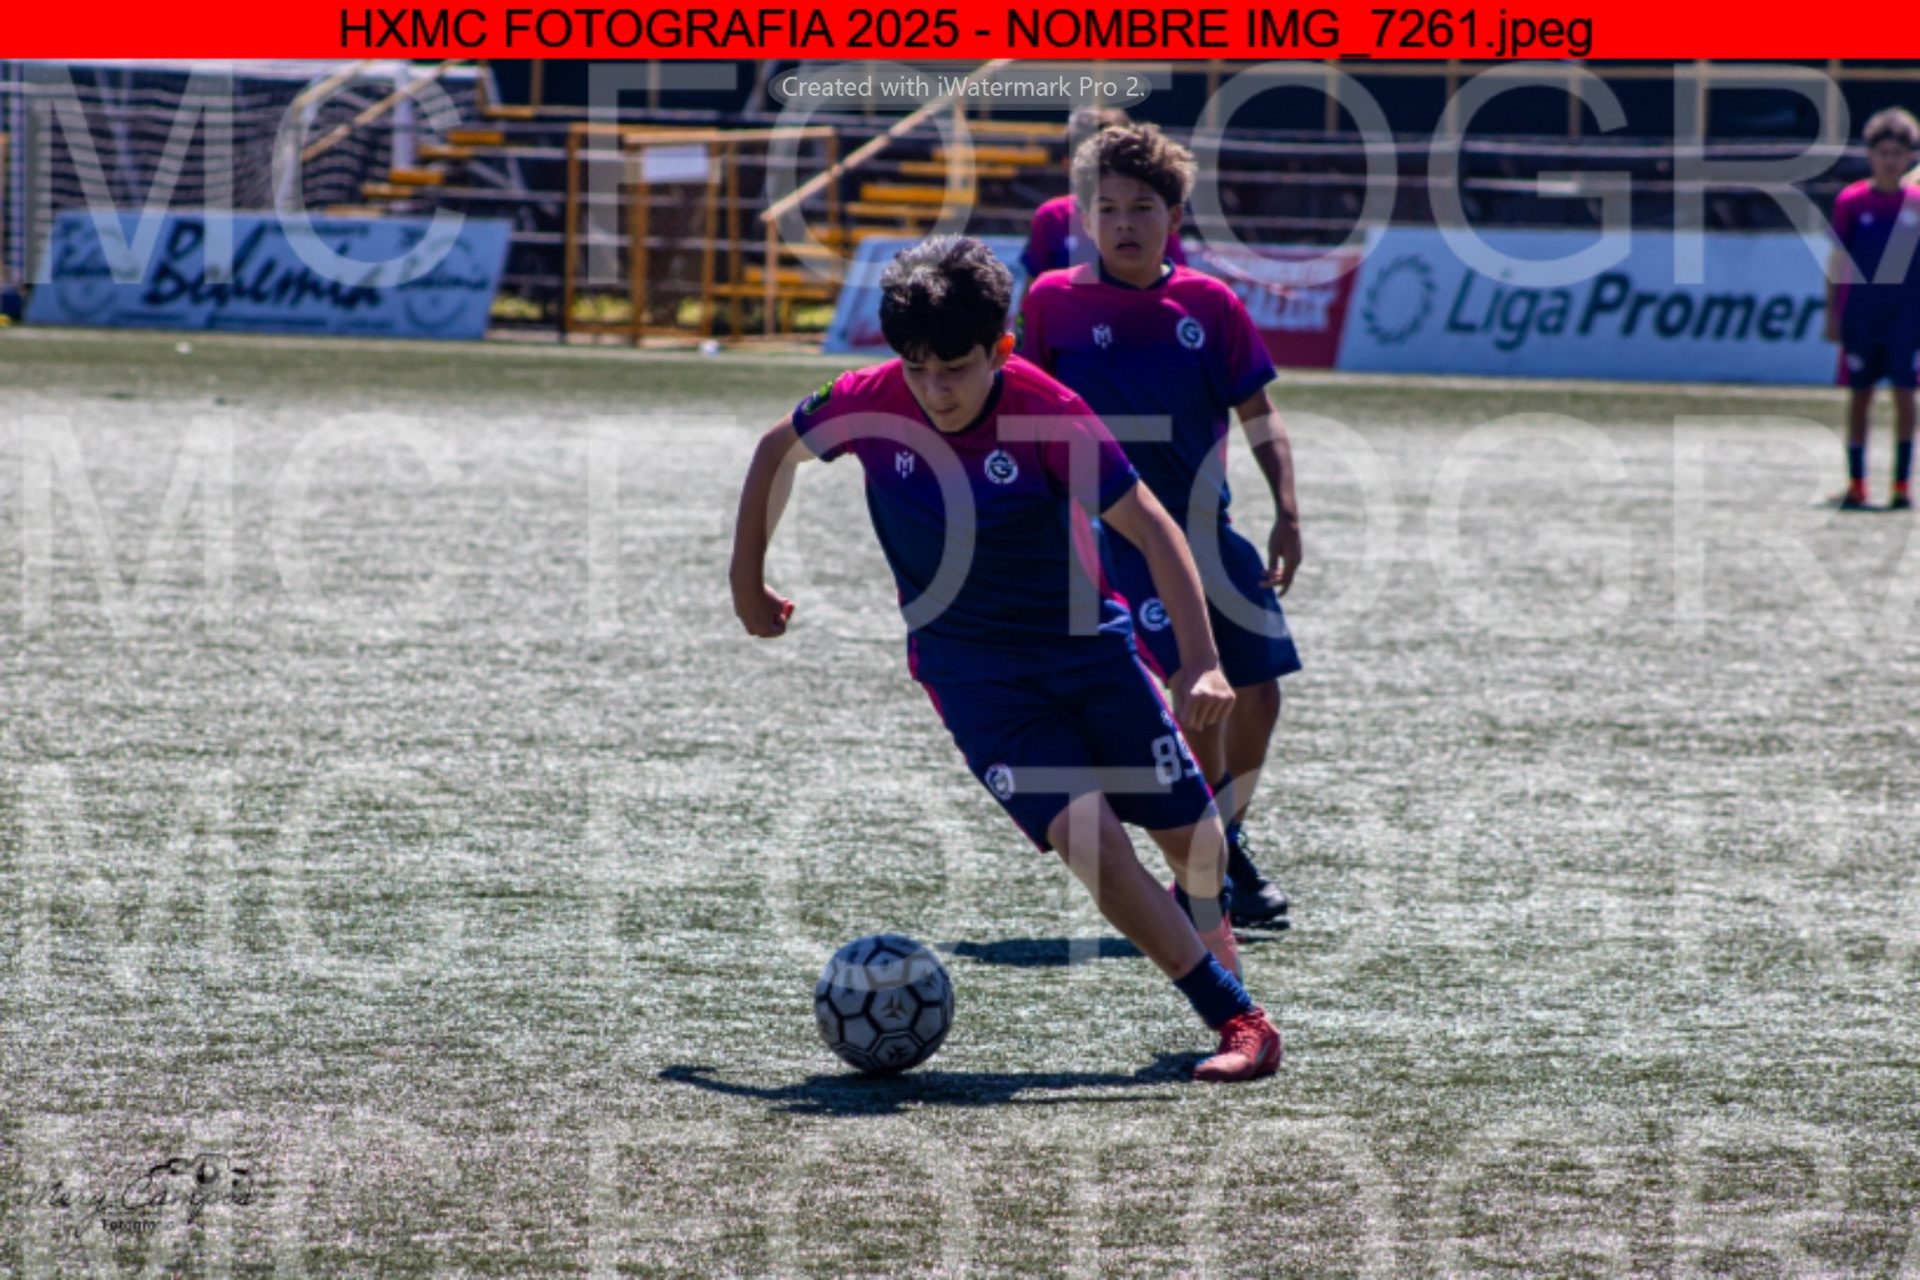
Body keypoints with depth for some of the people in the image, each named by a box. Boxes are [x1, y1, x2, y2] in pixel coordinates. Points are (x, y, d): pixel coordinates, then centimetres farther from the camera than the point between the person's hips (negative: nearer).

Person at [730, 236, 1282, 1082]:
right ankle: (1238, 1019, -15)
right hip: (972, 669, 0)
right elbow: (779, 449, 8)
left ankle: (1207, 919, 49)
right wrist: (748, 582, 12)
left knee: (1188, 832, 9)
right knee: (1088, 835, -21)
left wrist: (1201, 663, -29)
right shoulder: (873, 404, -14)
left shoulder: (1047, 414, -21)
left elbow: (1151, 527, -20)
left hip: (1087, 640, 0)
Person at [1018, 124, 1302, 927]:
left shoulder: (1211, 306, 3)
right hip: (1117, 533, -4)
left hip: (1206, 530, 4)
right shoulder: (1054, 303, -3)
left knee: (1257, 695, 5)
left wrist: (1286, 514, -2)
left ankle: (1226, 839, 31)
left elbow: (1259, 418, 8)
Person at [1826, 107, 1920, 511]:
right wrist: (1833, 314, 2)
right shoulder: (1851, 202, 0)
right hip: (1860, 314, 0)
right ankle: (1856, 484, 11)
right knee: (1859, 395, 4)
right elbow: (1838, 261, 4)